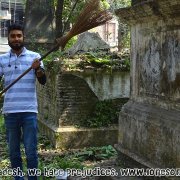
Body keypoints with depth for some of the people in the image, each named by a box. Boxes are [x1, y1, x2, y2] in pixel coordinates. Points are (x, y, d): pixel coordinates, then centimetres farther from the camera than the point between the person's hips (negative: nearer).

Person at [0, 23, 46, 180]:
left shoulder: (34, 56, 3)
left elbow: (43, 81, -4)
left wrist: (38, 68, -23)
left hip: (29, 111, -2)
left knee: (31, 151, 1)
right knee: (13, 151, 11)